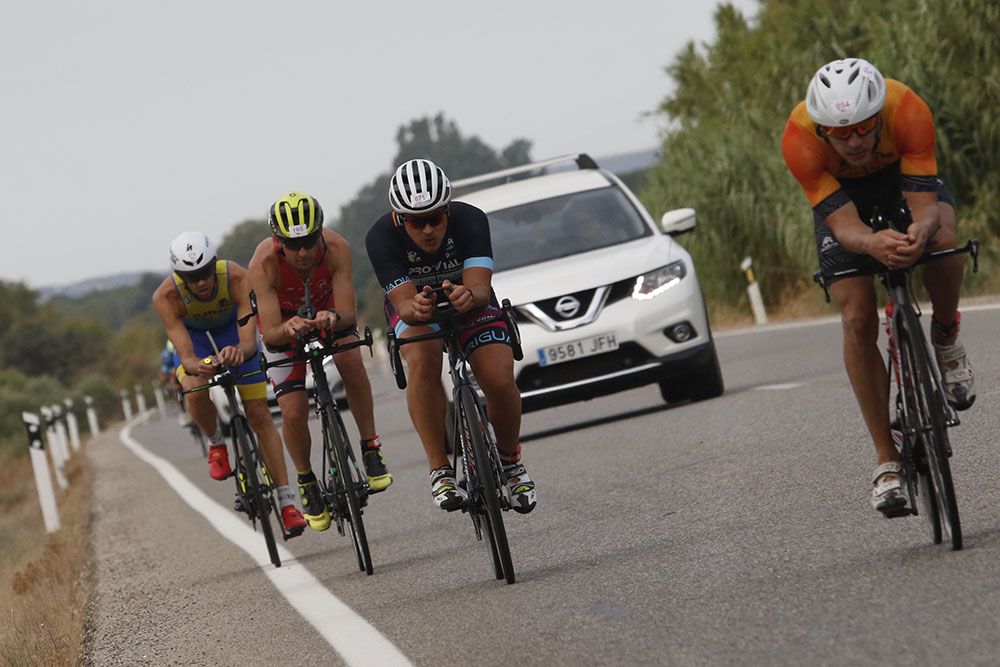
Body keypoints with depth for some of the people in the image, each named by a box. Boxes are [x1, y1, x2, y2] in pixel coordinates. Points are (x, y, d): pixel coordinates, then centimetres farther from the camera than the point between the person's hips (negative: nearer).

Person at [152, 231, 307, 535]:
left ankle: (287, 502, -2)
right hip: (192, 335, 0)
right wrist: (198, 367, -63)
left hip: (232, 331, 0)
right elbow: (186, 357, -39)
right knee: (196, 390, -32)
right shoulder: (165, 297, -36)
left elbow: (249, 341, -42)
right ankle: (216, 443, -1)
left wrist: (239, 350, -66)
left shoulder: (237, 278, -37)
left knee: (260, 415, -6)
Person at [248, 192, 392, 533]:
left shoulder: (336, 248, -34)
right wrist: (287, 330, -61)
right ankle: (306, 482, 16)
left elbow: (349, 315, -36)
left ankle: (370, 449, -17)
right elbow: (269, 334, -39)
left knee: (350, 357, -31)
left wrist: (335, 318, -59)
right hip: (283, 321, -1)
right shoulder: (264, 263, -36)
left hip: (328, 310, 1)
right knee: (293, 412, -11)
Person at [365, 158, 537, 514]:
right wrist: (415, 308, -57)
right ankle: (440, 471, -26)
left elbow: (481, 288, -37)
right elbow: (403, 303, -32)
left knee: (500, 380, -24)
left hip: (469, 302, 1)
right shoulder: (381, 237, -29)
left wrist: (469, 295, -62)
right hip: (415, 304, -1)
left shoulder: (470, 220, -29)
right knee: (423, 360, -36)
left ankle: (510, 461, 7)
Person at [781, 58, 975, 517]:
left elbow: (924, 204, -37)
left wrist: (921, 231, -60)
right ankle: (887, 460, -4)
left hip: (905, 176, 0)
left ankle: (946, 337, -4)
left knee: (943, 240, -35)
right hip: (840, 195, 0)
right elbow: (843, 224, -38)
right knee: (858, 322, -14)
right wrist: (874, 244, -61)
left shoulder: (909, 112, -37)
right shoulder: (799, 140, -37)